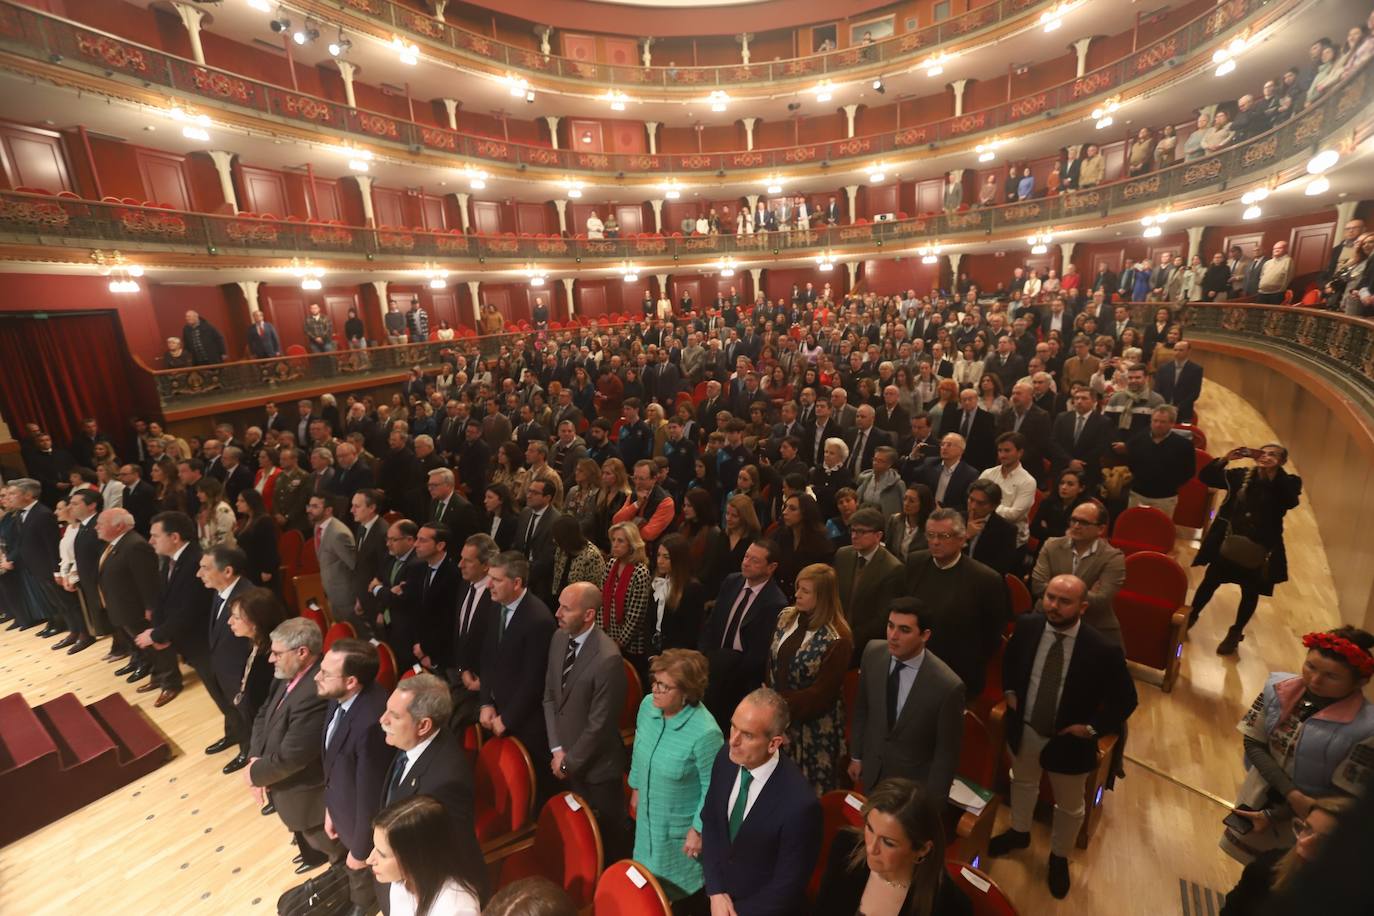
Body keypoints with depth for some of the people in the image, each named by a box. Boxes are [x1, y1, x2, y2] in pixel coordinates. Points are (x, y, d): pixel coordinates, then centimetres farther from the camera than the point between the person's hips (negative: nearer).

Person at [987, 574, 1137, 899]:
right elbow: (1009, 659, 5)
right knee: (1023, 783, 30)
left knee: (1069, 806, 24)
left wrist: (1091, 728, -15)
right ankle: (1019, 831, 58)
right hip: (1023, 729, 3)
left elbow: (1125, 700, -12)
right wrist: (1010, 692, -3)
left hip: (1068, 740, -3)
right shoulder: (1027, 625, -18)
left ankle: (1059, 857, 53)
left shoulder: (1102, 649, -28)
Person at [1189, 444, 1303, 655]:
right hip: (1227, 542, 1)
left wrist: (1274, 472, -34)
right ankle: (1190, 617, 30)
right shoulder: (1242, 475, -1)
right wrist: (1225, 458, -21)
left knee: (1250, 592, 13)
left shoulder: (1287, 483, -7)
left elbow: (1290, 502, -27)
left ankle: (1235, 633, 30)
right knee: (1210, 582, 12)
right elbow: (1206, 477, -7)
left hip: (1259, 549, -1)